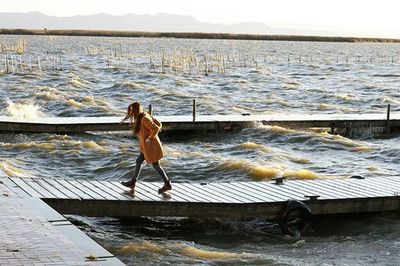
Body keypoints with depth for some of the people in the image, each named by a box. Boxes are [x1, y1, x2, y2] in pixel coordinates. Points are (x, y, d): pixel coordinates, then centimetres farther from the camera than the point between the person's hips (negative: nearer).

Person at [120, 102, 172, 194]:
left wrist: (150, 138, -17)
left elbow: (156, 128, -29)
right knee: (138, 161, 16)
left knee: (156, 165, 1)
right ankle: (132, 182, 27)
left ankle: (167, 184, 11)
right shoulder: (145, 116, 5)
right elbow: (159, 124, 10)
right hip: (146, 146, 10)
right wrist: (153, 135, 7)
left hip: (151, 146, -10)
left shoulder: (144, 119, -23)